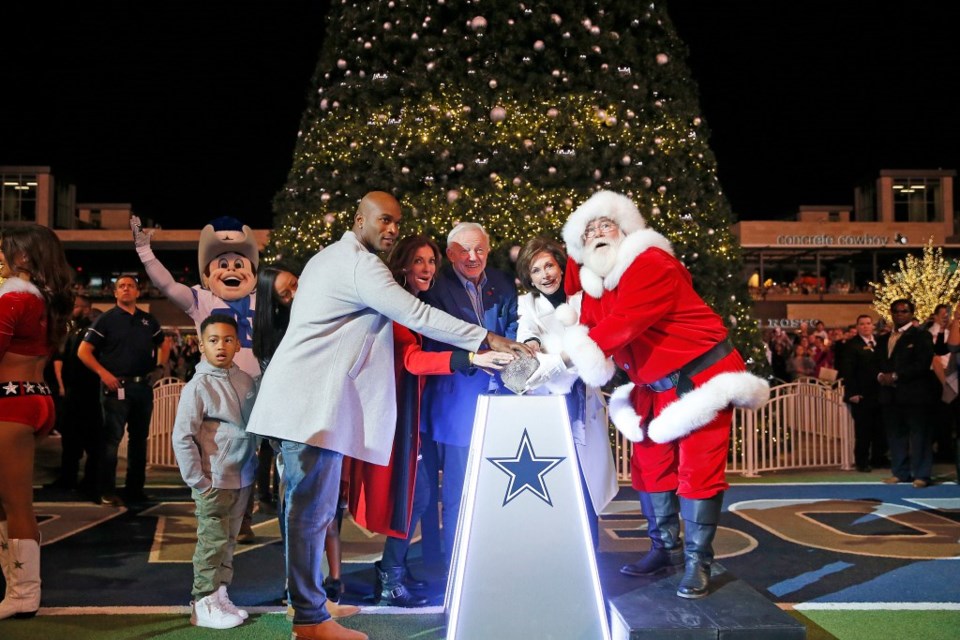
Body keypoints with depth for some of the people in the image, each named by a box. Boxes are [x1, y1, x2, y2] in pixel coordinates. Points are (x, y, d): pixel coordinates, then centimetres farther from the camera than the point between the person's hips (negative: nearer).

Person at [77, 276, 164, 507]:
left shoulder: (148, 320, 13)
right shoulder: (107, 319, 0)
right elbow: (83, 351, -4)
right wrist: (103, 373, -15)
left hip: (143, 386, 5)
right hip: (116, 386, -5)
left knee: (139, 438, 10)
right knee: (112, 438, -5)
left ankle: (135, 488, 20)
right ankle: (107, 492, 0)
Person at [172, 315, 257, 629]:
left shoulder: (245, 380, 4)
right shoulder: (198, 386, -13)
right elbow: (182, 437, -14)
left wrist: (254, 463, 10)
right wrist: (197, 481, -14)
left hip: (243, 478, 6)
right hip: (215, 482, -6)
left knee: (228, 542, 16)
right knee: (213, 542, 2)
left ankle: (220, 595, 28)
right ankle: (204, 604, 14)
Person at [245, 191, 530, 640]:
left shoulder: (329, 257, 21)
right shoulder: (360, 264, -11)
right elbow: (417, 315, -19)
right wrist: (487, 339, -19)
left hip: (302, 395, 11)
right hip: (315, 399, -11)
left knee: (304, 505, 15)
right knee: (314, 508, -6)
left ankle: (302, 594, 25)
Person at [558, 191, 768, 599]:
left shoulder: (651, 263, -21)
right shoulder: (593, 282, 8)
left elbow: (625, 321, -30)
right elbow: (589, 327, 4)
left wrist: (579, 350, -27)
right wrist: (571, 344, -17)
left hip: (701, 375, -8)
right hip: (653, 386, 8)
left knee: (697, 469, -5)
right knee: (649, 466, 11)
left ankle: (696, 562, 5)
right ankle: (665, 548, 25)